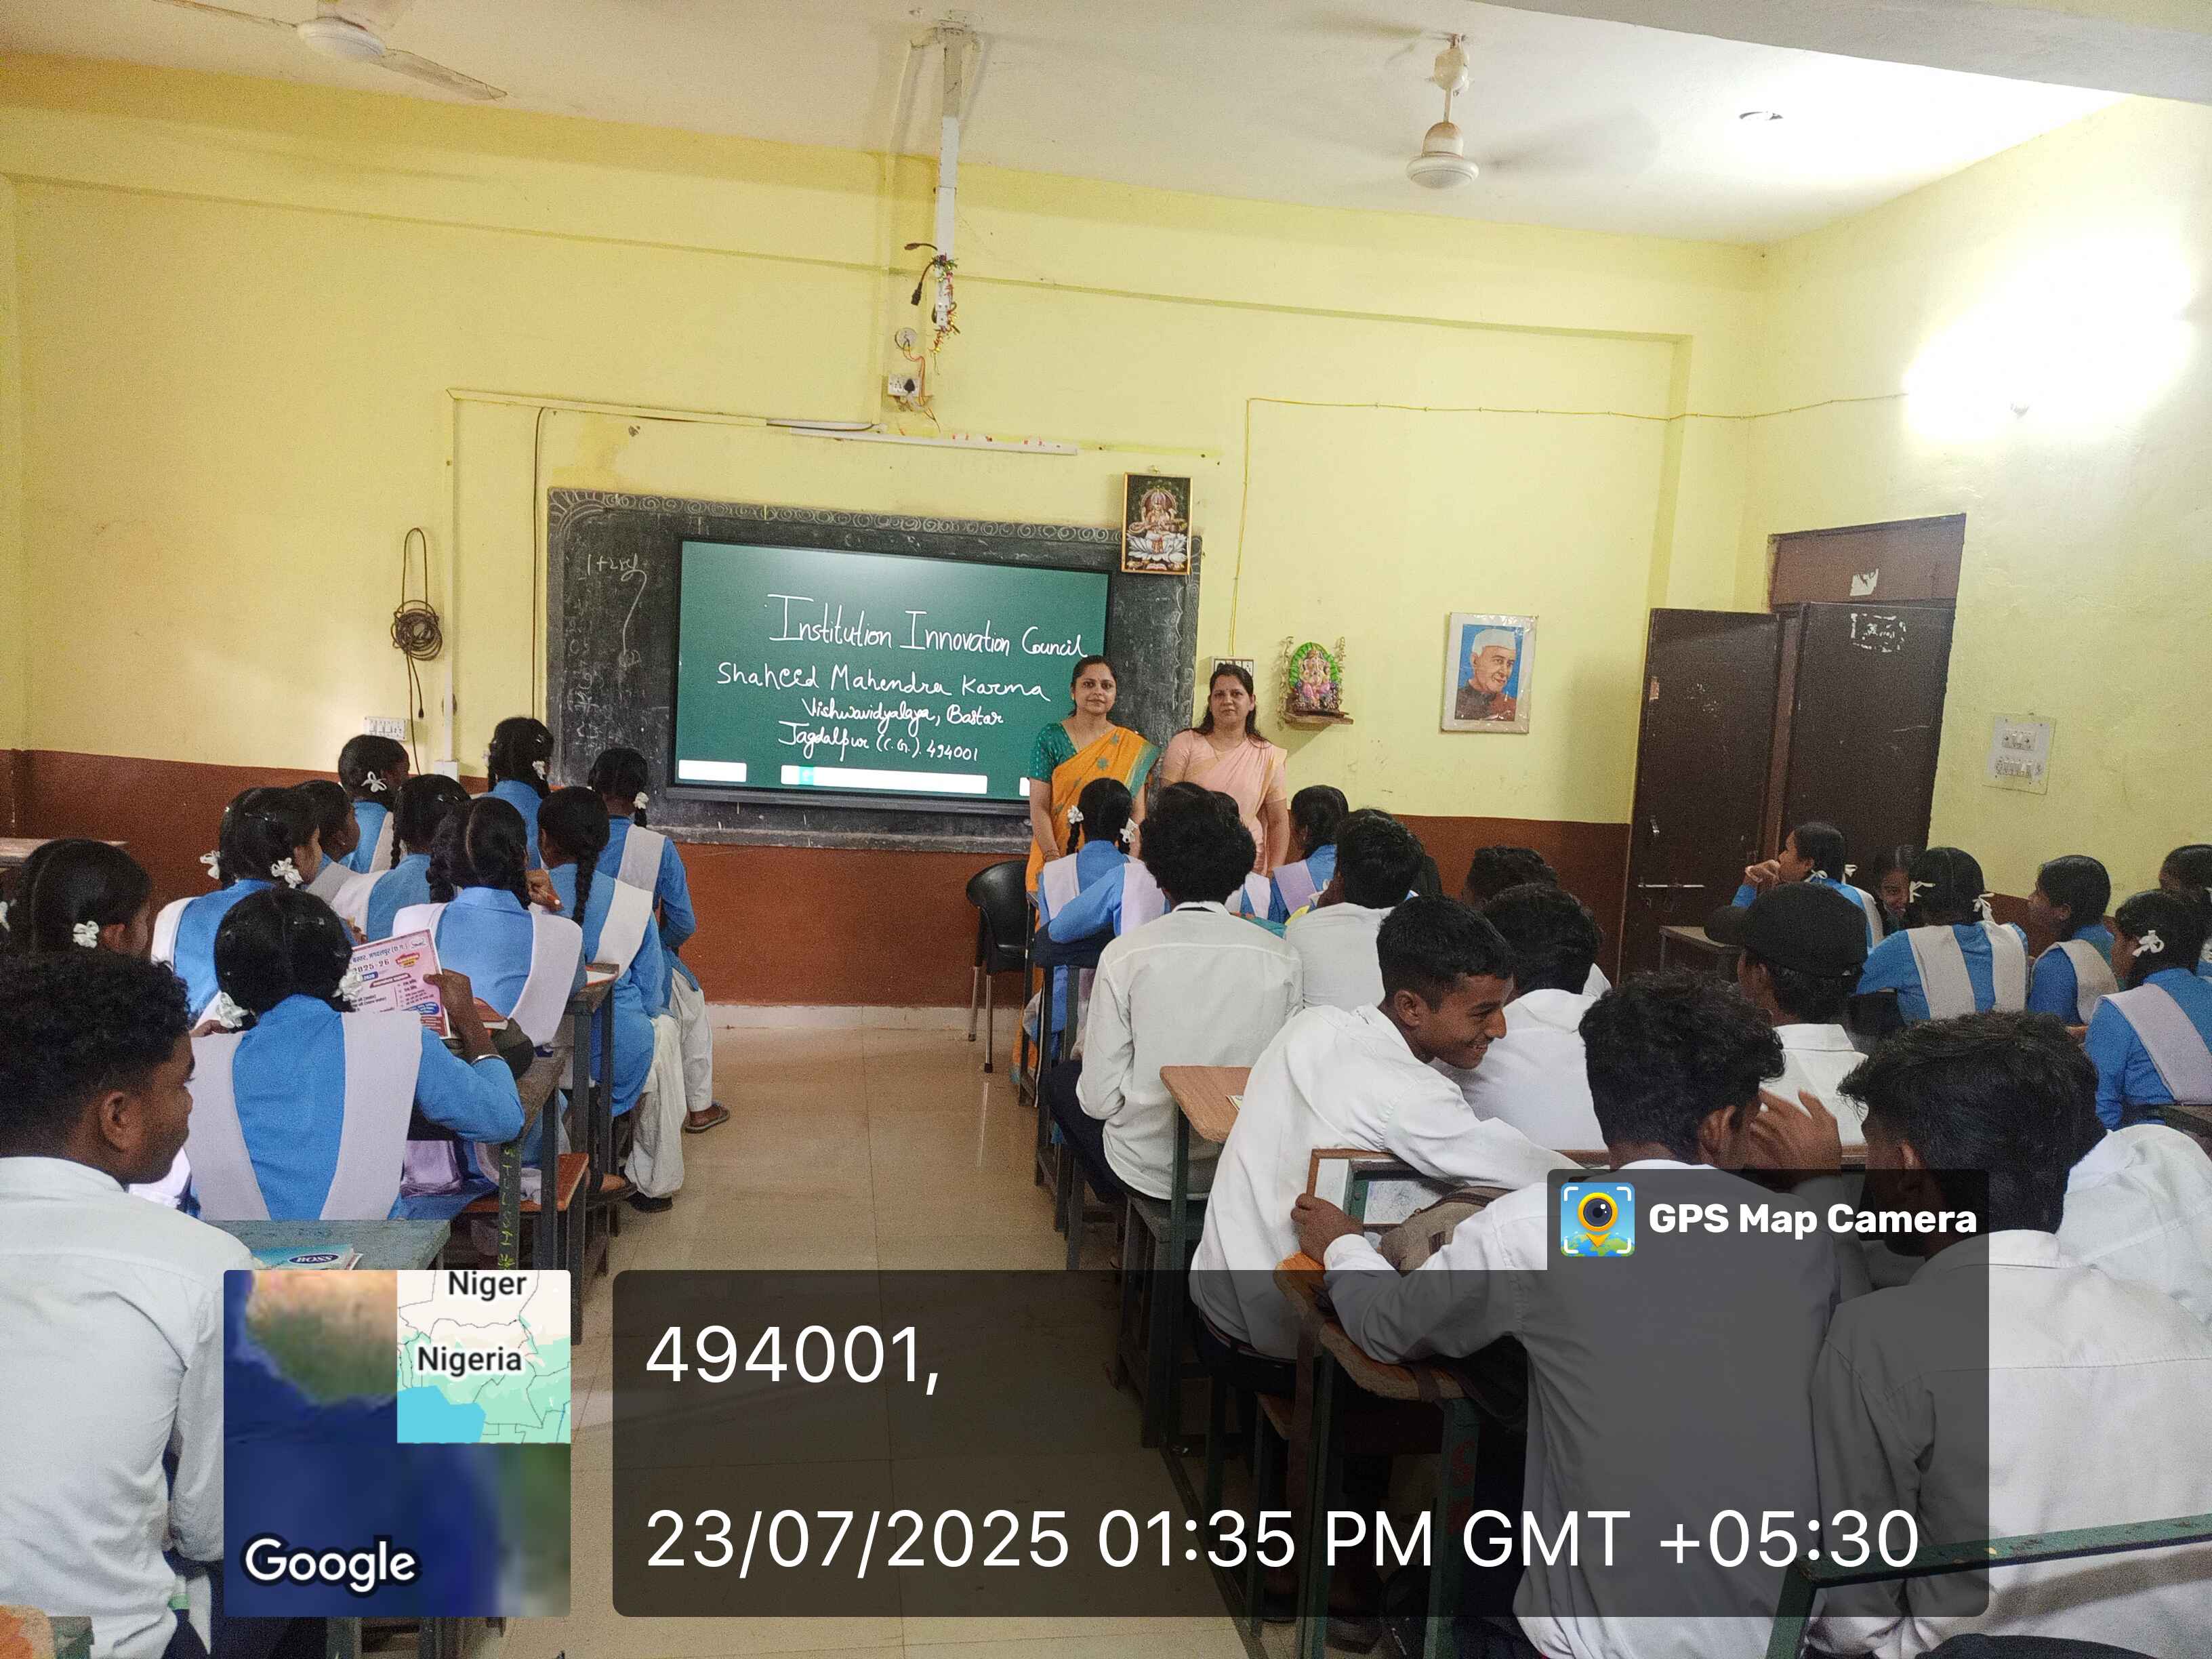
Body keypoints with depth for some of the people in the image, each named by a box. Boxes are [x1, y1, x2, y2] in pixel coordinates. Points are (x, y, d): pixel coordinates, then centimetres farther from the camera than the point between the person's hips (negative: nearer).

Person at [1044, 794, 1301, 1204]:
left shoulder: (1125, 955, -15)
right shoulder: (1283, 958, -10)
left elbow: (1099, 1099, -12)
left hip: (1148, 1170, -3)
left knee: (1060, 1078, 26)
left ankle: (1116, 1200, 36)